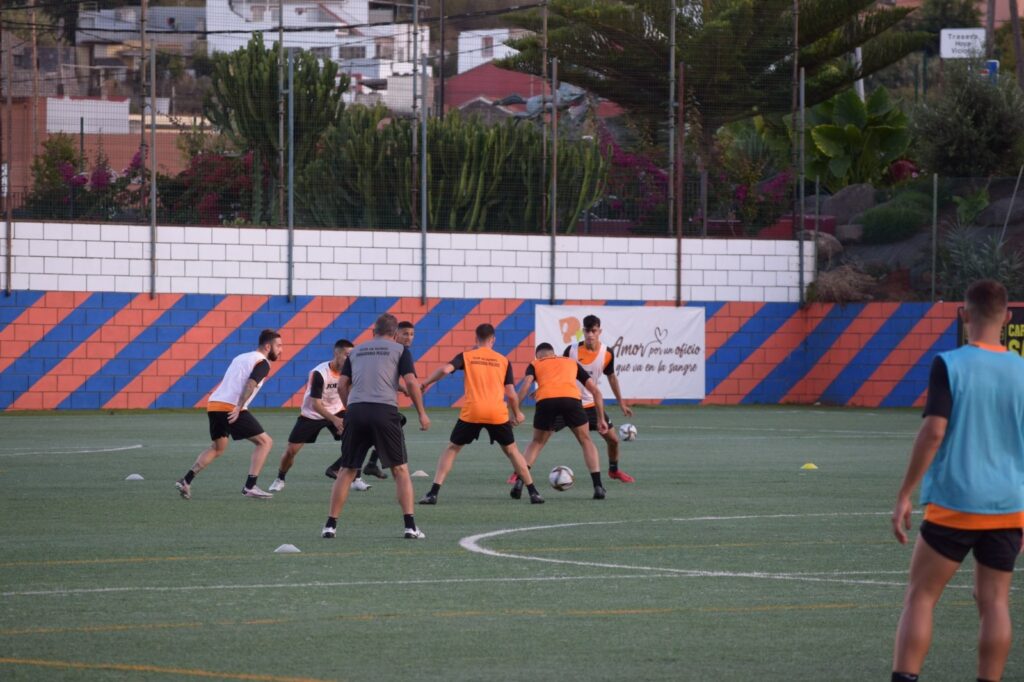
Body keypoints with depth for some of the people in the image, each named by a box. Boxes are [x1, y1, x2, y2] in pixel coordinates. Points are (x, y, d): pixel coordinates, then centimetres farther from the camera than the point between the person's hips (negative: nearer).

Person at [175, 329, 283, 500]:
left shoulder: (241, 357, 24)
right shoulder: (262, 363, -3)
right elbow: (250, 384, -19)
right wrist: (239, 408, -25)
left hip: (214, 404, 8)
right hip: (231, 408, -8)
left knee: (217, 447, 27)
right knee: (265, 441, 0)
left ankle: (185, 480, 18)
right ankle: (250, 487, -7)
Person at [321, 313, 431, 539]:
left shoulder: (356, 351, 20)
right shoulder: (399, 350, 9)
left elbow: (342, 385, 14)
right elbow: (411, 382, -1)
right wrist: (422, 413, 6)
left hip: (356, 412, 3)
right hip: (385, 411, -3)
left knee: (347, 471, 11)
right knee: (400, 470, 6)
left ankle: (331, 525, 9)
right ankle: (410, 525, -3)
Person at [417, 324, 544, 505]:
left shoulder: (466, 357, 8)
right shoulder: (503, 361, 11)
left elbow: (445, 370, -9)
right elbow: (511, 394, 8)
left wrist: (424, 384, 4)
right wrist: (517, 414, 24)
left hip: (471, 413, -1)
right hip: (498, 413, 1)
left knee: (452, 449, 13)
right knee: (511, 451, 19)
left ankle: (433, 493, 1)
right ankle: (533, 492, 16)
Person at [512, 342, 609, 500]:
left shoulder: (535, 365, 28)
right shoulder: (572, 363, 34)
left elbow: (525, 386, 7)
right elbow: (595, 391, 30)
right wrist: (601, 419, 34)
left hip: (545, 401, 0)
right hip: (571, 398, 0)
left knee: (536, 443, 23)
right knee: (586, 441, 21)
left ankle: (519, 482, 9)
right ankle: (598, 486, 11)